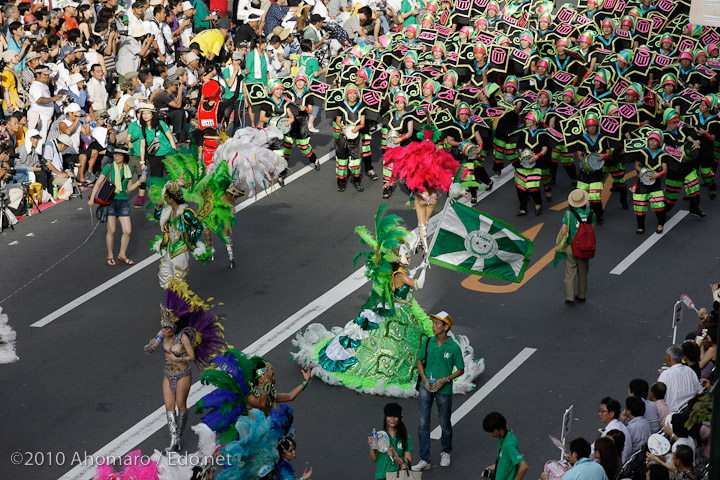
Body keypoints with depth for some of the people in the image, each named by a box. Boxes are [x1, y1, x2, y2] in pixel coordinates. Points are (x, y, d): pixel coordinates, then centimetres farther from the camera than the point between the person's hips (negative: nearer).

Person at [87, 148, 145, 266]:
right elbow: (98, 183, -4)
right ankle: (110, 256, 16)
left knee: (128, 231, -2)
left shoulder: (128, 170, 8)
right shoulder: (109, 167, -3)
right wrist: (92, 198, -12)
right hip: (110, 201, -3)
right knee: (111, 231, -1)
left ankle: (122, 255, 17)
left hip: (123, 202, 3)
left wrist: (139, 182, 0)